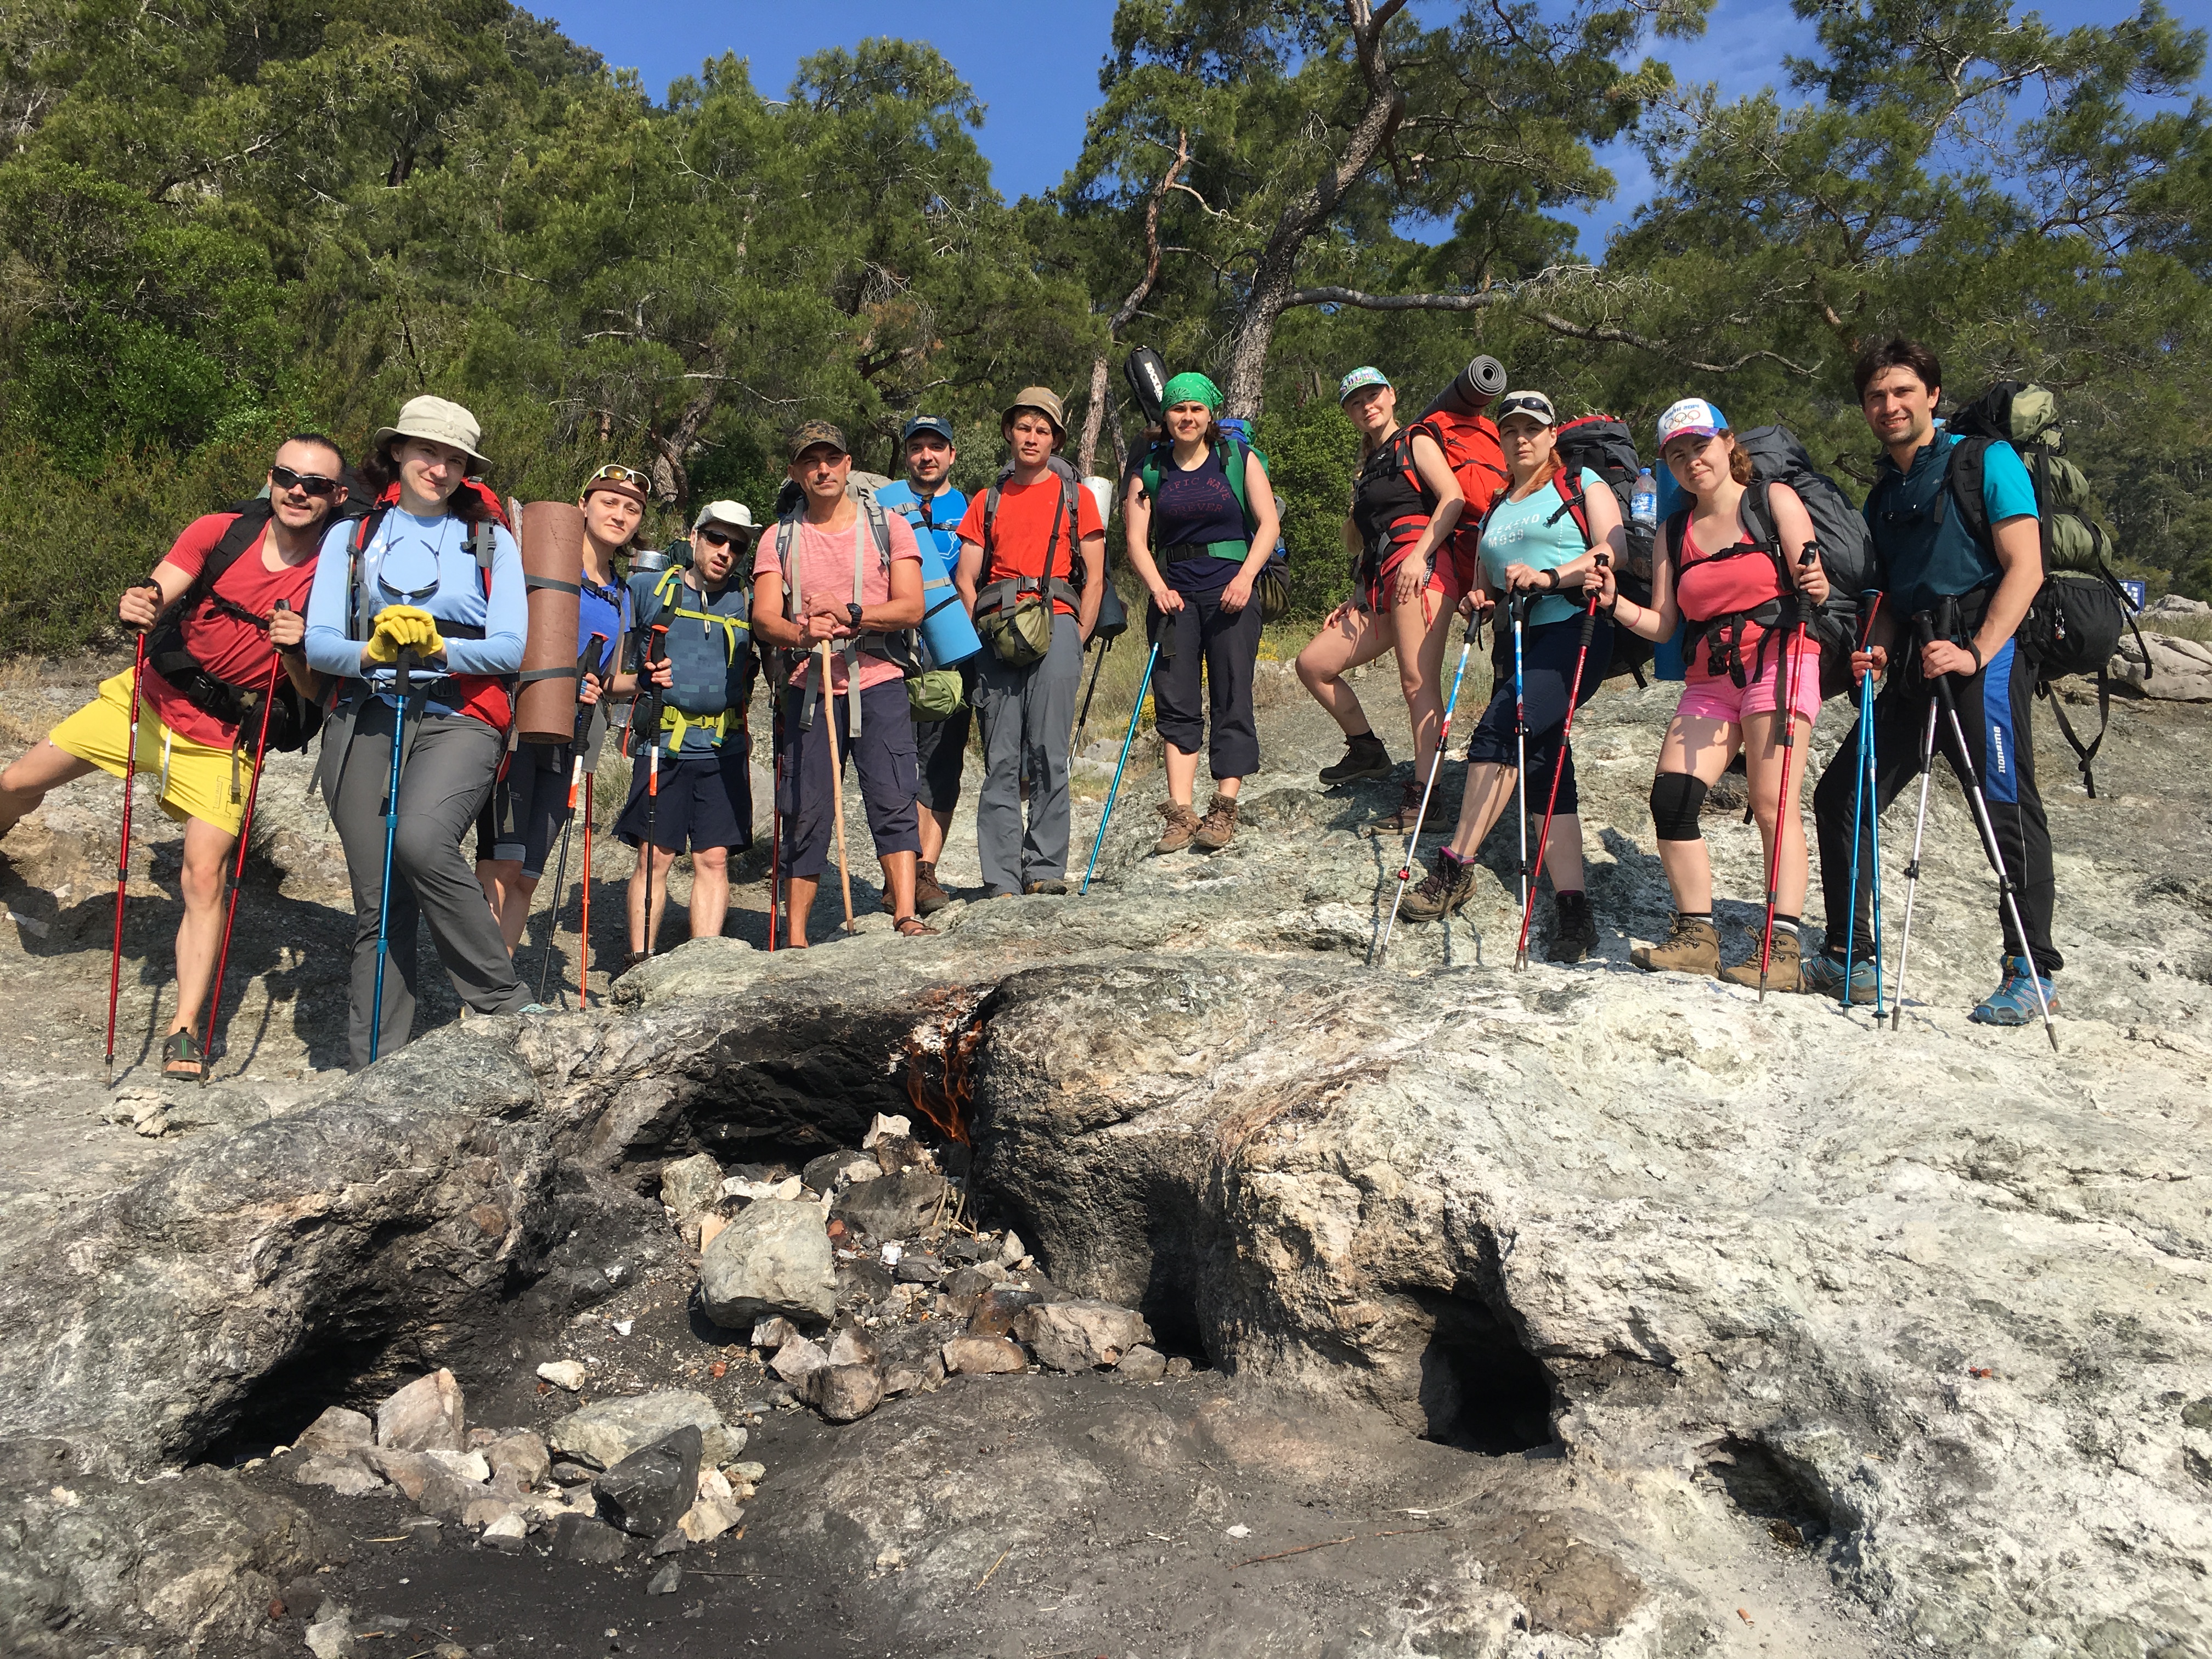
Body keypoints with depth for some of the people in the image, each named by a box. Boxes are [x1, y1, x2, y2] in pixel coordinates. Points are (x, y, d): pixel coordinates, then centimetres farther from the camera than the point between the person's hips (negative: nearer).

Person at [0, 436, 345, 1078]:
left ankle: (185, 1031, -3)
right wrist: (137, 607, -35)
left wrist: (296, 652, -30)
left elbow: (316, 695, -10)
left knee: (205, 879, -12)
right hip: (149, 698, 3)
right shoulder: (220, 532, -7)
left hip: (222, 738, -3)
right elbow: (154, 597, -13)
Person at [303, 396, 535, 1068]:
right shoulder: (351, 537, 15)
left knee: (421, 841, -31)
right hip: (364, 722, 3)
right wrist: (374, 650, -17)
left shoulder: (491, 540, 11)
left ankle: (504, 1004, -18)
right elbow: (319, 642, 4)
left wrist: (436, 644, -17)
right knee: (376, 899, 2)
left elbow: (509, 648, 0)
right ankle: (372, 1065, 9)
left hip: (459, 720, -2)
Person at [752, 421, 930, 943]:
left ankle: (906, 917, -16)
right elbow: (764, 620, 0)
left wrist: (851, 615, -20)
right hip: (809, 690, 2)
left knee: (893, 801, -13)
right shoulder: (780, 539, 11)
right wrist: (803, 633, -23)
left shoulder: (888, 527, 7)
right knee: (806, 814, 3)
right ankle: (796, 938, 9)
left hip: (877, 684, -1)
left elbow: (911, 607, -4)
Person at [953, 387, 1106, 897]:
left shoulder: (1075, 496, 16)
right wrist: (984, 632, 3)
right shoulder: (987, 501, 22)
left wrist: (1077, 639, 0)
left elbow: (1094, 578, 10)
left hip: (1054, 625, -2)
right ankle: (1001, 880, -4)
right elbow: (966, 577, 16)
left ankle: (1045, 869, -4)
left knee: (1048, 755, -8)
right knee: (1000, 760, -3)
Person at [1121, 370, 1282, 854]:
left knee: (1231, 700, -4)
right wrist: (1157, 588, -12)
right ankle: (1181, 811, -4)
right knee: (1176, 703, -4)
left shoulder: (1239, 460, 6)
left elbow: (1269, 524, 1)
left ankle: (1224, 809, -1)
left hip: (1230, 591, -2)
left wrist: (1245, 577, -13)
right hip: (1176, 593, 2)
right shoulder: (1149, 471, 10)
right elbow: (1137, 541, 4)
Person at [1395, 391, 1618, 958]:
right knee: (1542, 764, -3)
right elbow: (1483, 585, 25)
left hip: (1574, 632, -6)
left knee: (1498, 731, -24)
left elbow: (1615, 550, -6)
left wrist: (1551, 577, -18)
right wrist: (1478, 603, 1)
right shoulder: (1495, 510, 25)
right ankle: (1572, 911, -6)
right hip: (1517, 640, 6)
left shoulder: (1583, 485, 9)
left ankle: (1455, 868, -18)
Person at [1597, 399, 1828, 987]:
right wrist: (1614, 604, -3)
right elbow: (1662, 625, 12)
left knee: (1772, 802, -14)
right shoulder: (1674, 534, 17)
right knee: (1670, 797, -9)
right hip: (1709, 678, 5)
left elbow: (1811, 587, -3)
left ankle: (1783, 949, -15)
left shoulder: (1775, 501, 5)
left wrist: (1816, 588, -24)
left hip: (1778, 662, -5)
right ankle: (1696, 935, 0)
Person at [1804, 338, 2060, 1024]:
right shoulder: (1881, 496, 19)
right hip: (1914, 664, 7)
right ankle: (1848, 960, 12)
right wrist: (1877, 648, 2)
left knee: (2008, 806, -8)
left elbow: (2025, 569, -9)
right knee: (1840, 795, 3)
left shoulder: (1988, 462, 0)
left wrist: (1974, 653, -19)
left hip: (1985, 656, -7)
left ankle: (2033, 973, 3)